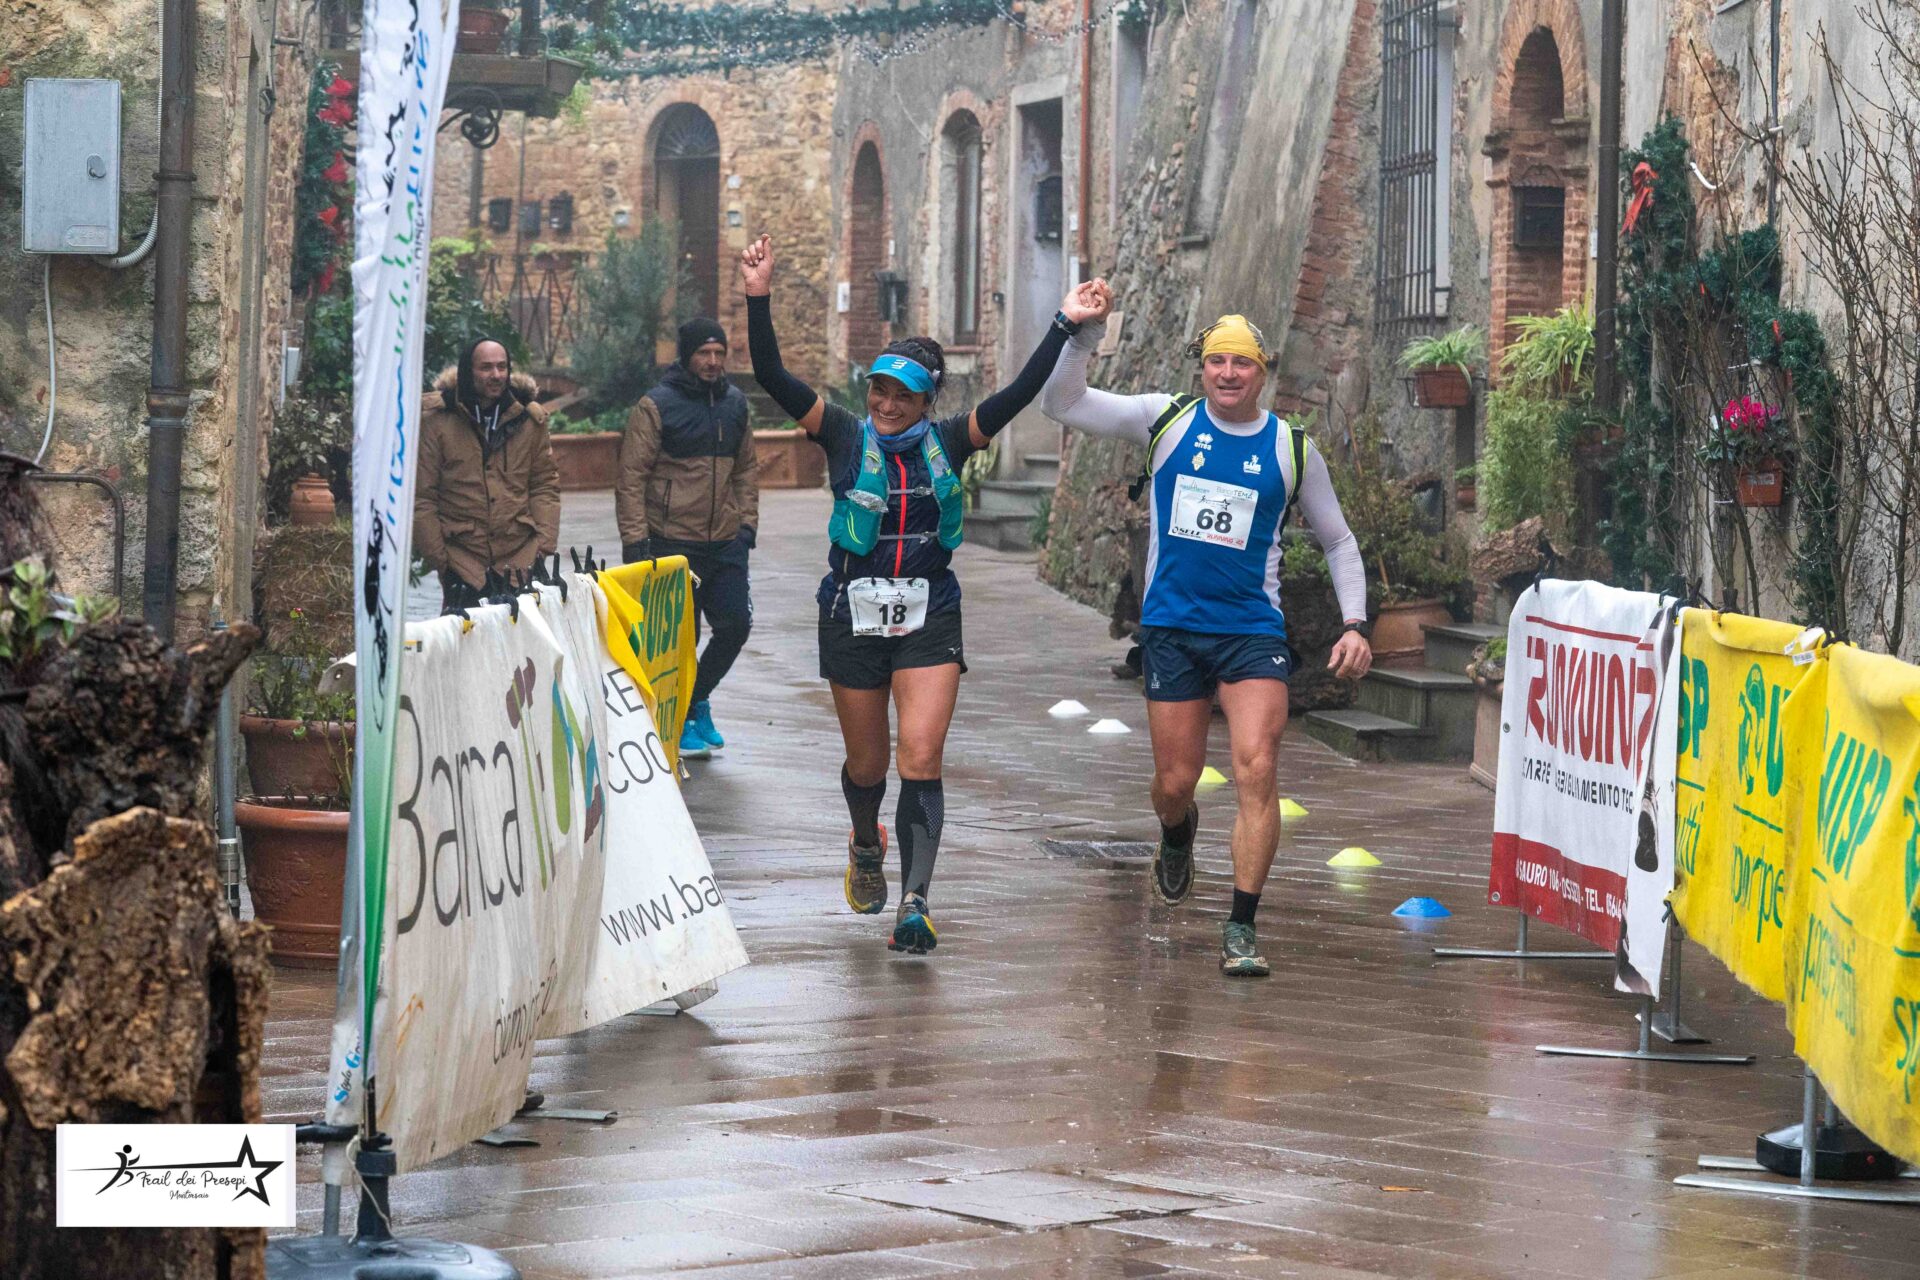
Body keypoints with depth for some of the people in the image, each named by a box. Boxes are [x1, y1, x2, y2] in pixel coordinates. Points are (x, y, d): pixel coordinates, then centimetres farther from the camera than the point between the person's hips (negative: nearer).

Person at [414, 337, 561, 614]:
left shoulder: (530, 418, 6)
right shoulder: (437, 419, -3)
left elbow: (545, 485, 10)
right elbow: (422, 496, -2)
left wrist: (545, 544, -1)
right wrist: (437, 557, -6)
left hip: (521, 557, 2)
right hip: (462, 558, -2)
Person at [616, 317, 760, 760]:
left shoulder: (735, 404, 11)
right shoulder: (656, 407, -8)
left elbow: (746, 469, 20)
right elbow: (631, 478, -9)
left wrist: (747, 521, 10)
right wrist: (635, 540, -13)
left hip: (726, 541, 5)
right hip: (673, 543, -5)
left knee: (735, 623, 2)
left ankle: (697, 701, 25)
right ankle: (681, 721, 16)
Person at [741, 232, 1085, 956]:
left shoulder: (948, 442, 1)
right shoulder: (846, 436, -2)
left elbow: (1019, 394, -5)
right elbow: (772, 377, -10)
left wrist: (1064, 327, -12)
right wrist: (759, 300, -20)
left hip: (929, 621, 0)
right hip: (853, 617, 0)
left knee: (921, 762, -13)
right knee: (867, 765, 12)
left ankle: (914, 906, -16)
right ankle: (867, 845, 45)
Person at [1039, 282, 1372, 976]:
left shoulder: (1292, 448, 3)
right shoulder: (1166, 420, 2)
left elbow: (1338, 540, 14)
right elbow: (1061, 403, -1)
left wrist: (1355, 624, 2)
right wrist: (1083, 331, -15)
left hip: (1254, 632, -1)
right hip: (1172, 627, 1)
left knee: (1256, 770, -16)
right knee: (1176, 781, 6)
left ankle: (1241, 929, -11)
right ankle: (1177, 836, 44)